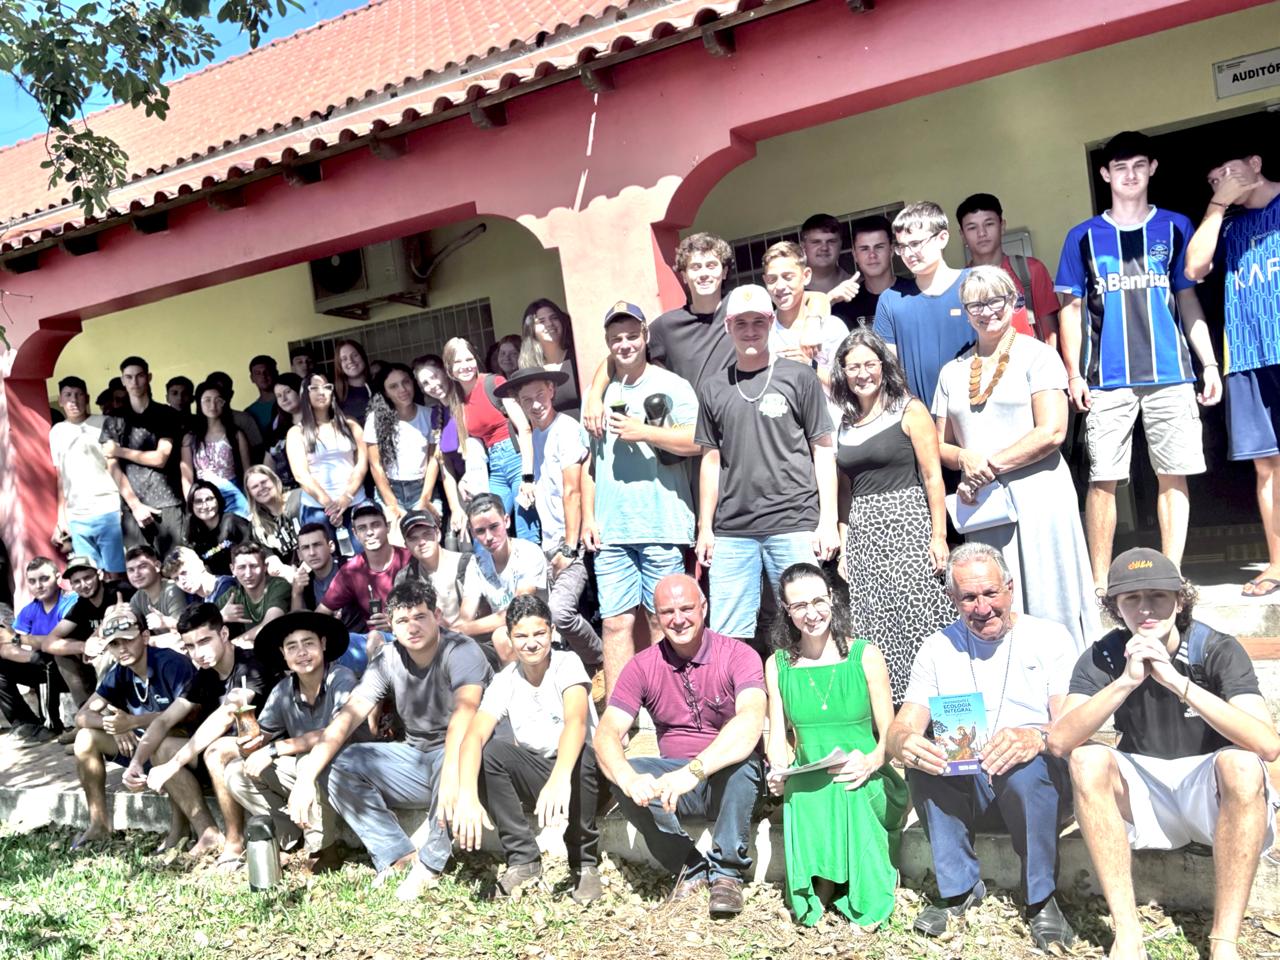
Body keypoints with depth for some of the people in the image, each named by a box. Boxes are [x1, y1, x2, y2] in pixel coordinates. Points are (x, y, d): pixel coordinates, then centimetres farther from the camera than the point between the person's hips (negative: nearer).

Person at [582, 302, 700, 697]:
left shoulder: (671, 386, 2)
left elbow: (697, 442, -9)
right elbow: (590, 461, 18)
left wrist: (643, 431, -12)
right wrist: (588, 517, 12)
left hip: (662, 527, -3)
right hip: (611, 531, 4)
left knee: (662, 623, 2)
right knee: (615, 623, 3)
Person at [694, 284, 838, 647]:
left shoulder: (799, 377, 5)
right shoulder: (713, 388, 12)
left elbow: (823, 452, 4)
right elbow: (711, 460, 15)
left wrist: (828, 522, -3)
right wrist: (705, 527, 11)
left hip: (795, 525, -2)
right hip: (731, 531, 3)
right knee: (726, 635, 2)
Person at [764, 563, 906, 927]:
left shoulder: (866, 656, 1)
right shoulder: (777, 665, 8)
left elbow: (890, 733, 2)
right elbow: (777, 735, 9)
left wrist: (873, 761, -19)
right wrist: (778, 769, -12)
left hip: (864, 783, 0)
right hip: (807, 786, 1)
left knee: (845, 792, -29)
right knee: (806, 796, -29)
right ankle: (820, 883, -2)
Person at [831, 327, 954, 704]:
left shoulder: (909, 411, 1)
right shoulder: (843, 421, 14)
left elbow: (933, 477, -4)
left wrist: (939, 535, -11)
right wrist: (843, 546, 12)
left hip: (907, 523, -4)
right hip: (862, 532, 5)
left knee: (915, 620, -9)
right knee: (873, 628, 3)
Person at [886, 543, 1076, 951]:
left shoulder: (1049, 637, 0)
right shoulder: (938, 648, 7)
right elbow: (902, 727, -2)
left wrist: (1037, 738, -37)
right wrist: (904, 743, -29)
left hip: (1039, 784, -2)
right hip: (963, 790, 2)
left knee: (1027, 765, -35)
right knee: (921, 754, -27)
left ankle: (1041, 898, -12)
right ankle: (958, 886, -9)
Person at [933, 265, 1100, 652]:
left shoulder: (1036, 355, 2)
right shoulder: (952, 371, 15)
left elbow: (1052, 431, -8)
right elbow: (942, 444, 16)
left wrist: (991, 464, -11)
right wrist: (965, 459, -7)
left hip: (1036, 493, -4)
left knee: (1047, 601, -2)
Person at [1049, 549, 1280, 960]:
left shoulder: (1218, 651, -13)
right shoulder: (1102, 658, -8)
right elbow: (1059, 741, -23)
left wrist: (1178, 682, -36)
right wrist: (1126, 681, -33)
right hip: (1143, 793, 2)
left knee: (1241, 764, -33)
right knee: (1087, 762, -26)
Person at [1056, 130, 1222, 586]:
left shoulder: (1175, 227, 12)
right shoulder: (1084, 236, 9)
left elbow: (1188, 299, 13)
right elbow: (1071, 308, 8)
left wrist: (1210, 363, 5)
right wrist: (1073, 373, -1)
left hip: (1170, 375, 1)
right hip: (1107, 379, -1)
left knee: (1173, 476, 1)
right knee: (1103, 480, -2)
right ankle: (1100, 582, 6)